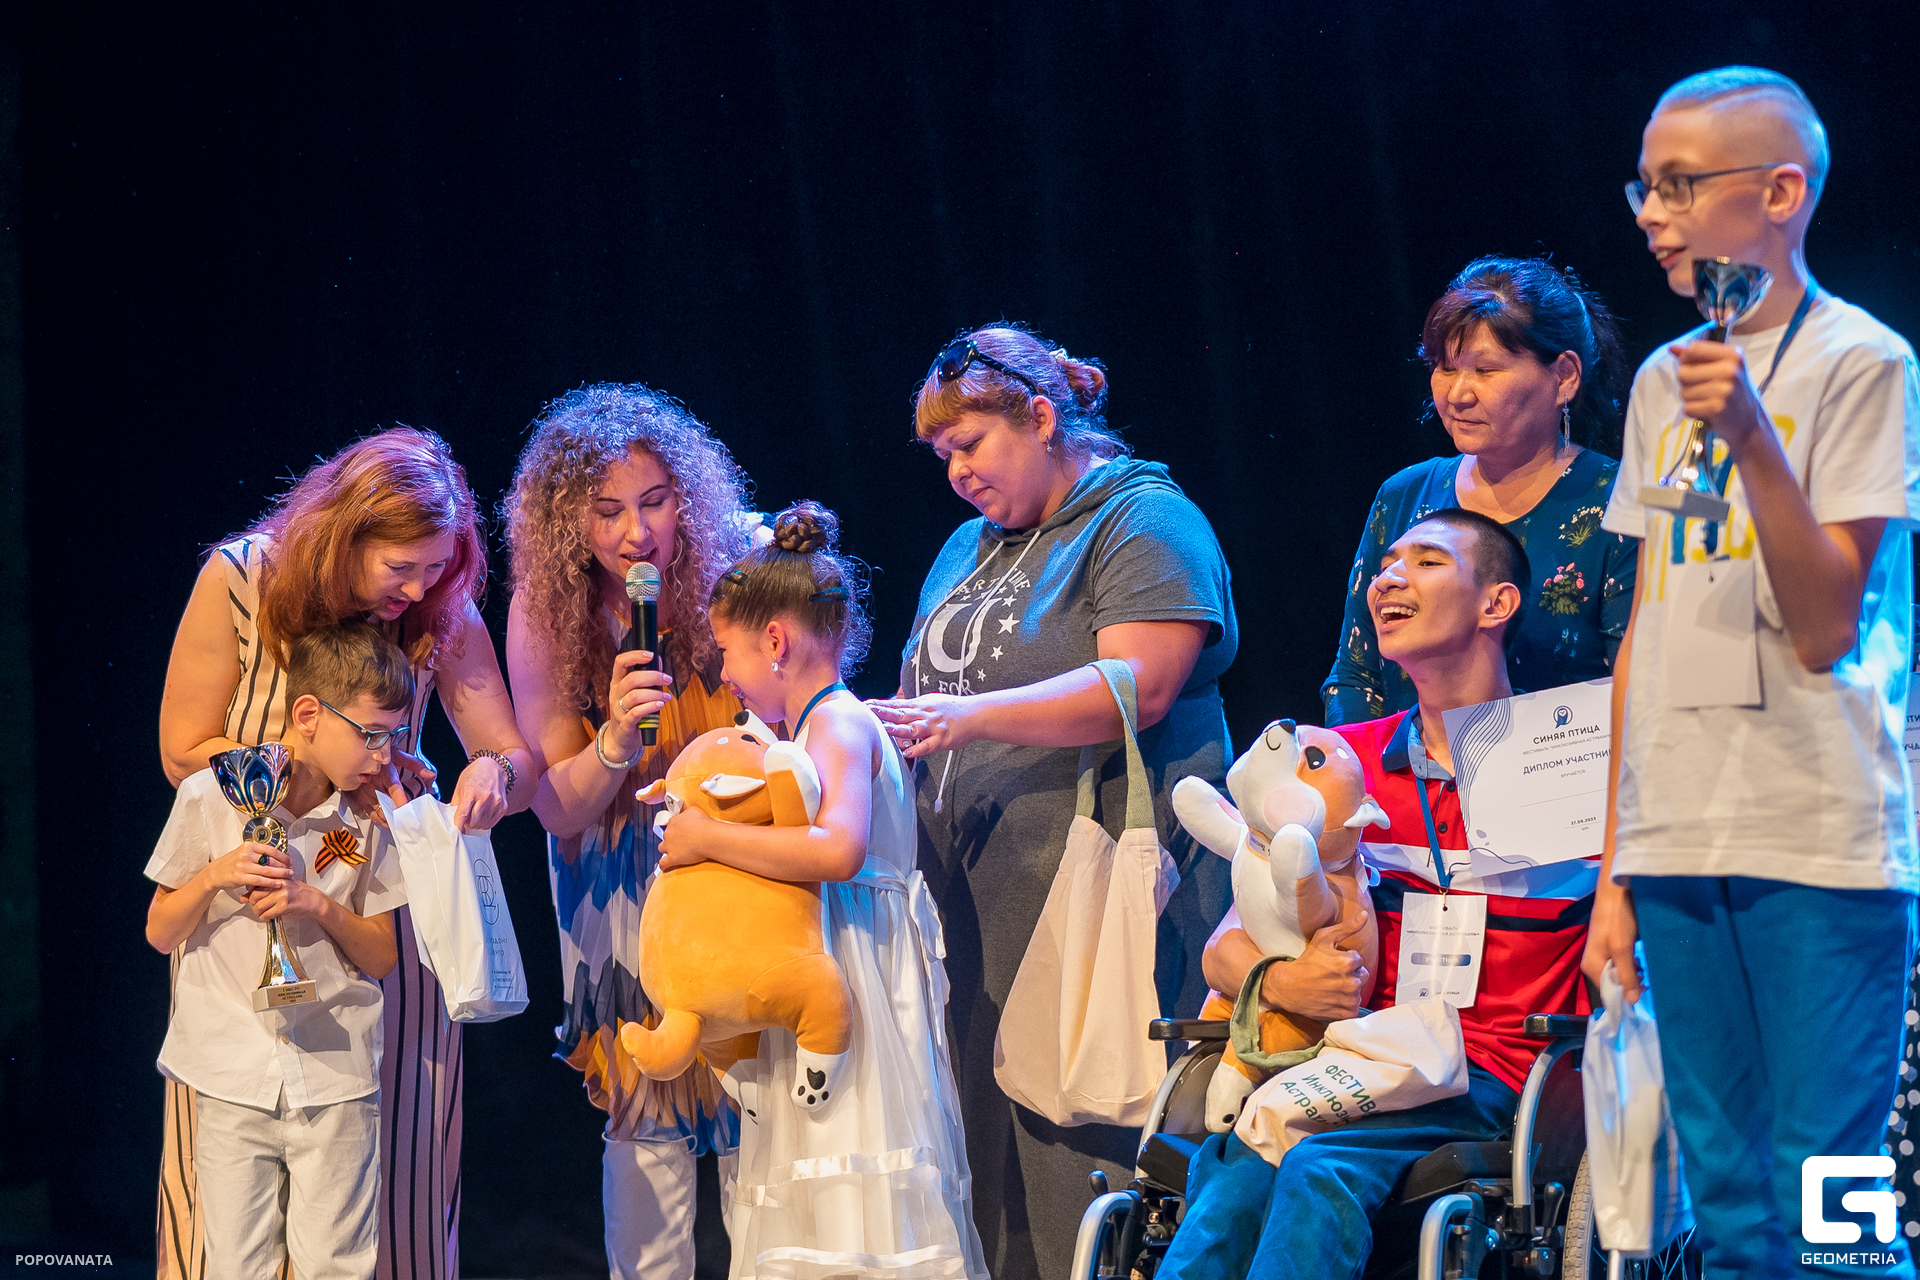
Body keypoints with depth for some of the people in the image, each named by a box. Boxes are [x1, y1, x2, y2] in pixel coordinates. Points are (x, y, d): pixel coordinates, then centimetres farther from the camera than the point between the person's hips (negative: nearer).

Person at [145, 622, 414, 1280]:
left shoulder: (368, 818, 3)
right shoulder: (210, 797, -3)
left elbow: (382, 958, 6)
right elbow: (160, 934, 5)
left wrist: (319, 905, -11)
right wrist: (214, 876, -13)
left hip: (336, 1082, 1)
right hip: (233, 1077, -1)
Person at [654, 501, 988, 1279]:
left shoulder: (838, 723, -12)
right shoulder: (824, 725, 17)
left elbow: (838, 848, -29)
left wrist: (709, 840, -22)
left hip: (853, 989, -10)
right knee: (814, 1218, 8)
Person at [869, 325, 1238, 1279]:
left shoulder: (1142, 520, -2)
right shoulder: (968, 547, 24)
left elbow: (1138, 686, -16)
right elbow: (932, 699, 28)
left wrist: (969, 718, -22)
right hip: (972, 895, 8)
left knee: (1087, 1140, -10)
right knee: (986, 1142, 3)